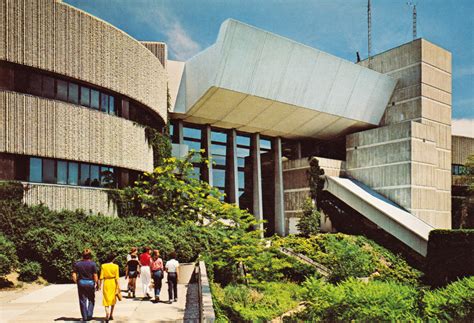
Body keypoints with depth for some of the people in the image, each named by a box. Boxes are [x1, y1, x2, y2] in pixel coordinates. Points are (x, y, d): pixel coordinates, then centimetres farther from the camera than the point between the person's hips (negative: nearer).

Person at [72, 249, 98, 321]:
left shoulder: (77, 264, -1)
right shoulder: (92, 264, -9)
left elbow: (74, 275, -3)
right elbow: (95, 275, -10)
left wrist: (76, 282, 10)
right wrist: (96, 283, 1)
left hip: (81, 283, 2)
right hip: (90, 283, -2)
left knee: (83, 301, 11)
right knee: (91, 300, 16)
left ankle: (84, 317, 15)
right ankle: (89, 315, 10)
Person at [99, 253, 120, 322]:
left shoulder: (103, 266, -5)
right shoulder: (115, 266, -7)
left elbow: (101, 277, -5)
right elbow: (117, 277, -8)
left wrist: (100, 285, 4)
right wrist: (118, 286, -3)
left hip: (106, 283, 0)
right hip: (113, 283, 0)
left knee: (106, 299, 4)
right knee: (113, 299, 18)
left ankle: (107, 312, -20)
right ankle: (111, 314, 24)